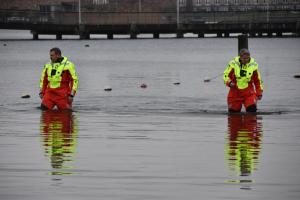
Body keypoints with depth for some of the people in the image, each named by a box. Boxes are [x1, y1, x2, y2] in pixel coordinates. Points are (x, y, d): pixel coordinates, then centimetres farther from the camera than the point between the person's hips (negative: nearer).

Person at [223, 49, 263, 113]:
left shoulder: (253, 65, -3)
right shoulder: (233, 64, -8)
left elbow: (257, 80, 9)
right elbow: (226, 75, 2)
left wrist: (259, 92, 9)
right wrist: (229, 82, -18)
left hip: (248, 91, 0)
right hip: (235, 90, 0)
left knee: (252, 108, -17)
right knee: (233, 111, 2)